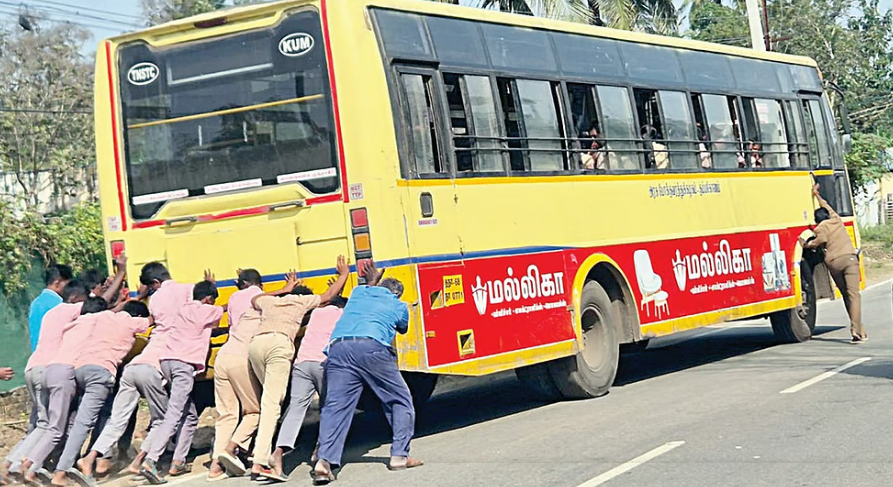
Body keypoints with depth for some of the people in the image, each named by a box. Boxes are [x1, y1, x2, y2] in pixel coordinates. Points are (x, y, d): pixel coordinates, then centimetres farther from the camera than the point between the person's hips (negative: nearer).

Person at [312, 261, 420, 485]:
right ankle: (399, 456, 8)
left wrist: (371, 282, 67)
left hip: (338, 348, 3)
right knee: (400, 401, 14)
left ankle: (325, 461, -20)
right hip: (372, 347, -3)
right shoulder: (399, 306, 25)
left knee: (335, 407, -3)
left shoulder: (358, 292, 31)